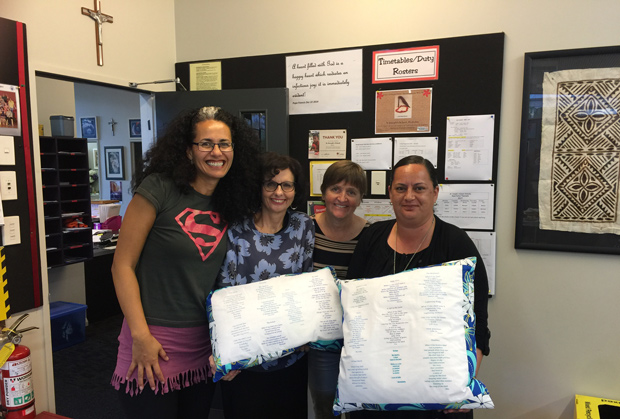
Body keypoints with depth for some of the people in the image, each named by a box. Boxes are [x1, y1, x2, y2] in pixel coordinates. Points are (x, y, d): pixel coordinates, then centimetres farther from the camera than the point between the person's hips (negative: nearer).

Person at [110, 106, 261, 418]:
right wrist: (141, 336, -15)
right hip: (155, 341, -5)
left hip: (205, 342, 5)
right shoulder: (159, 189, -13)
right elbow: (123, 265, -11)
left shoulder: (232, 204, 4)